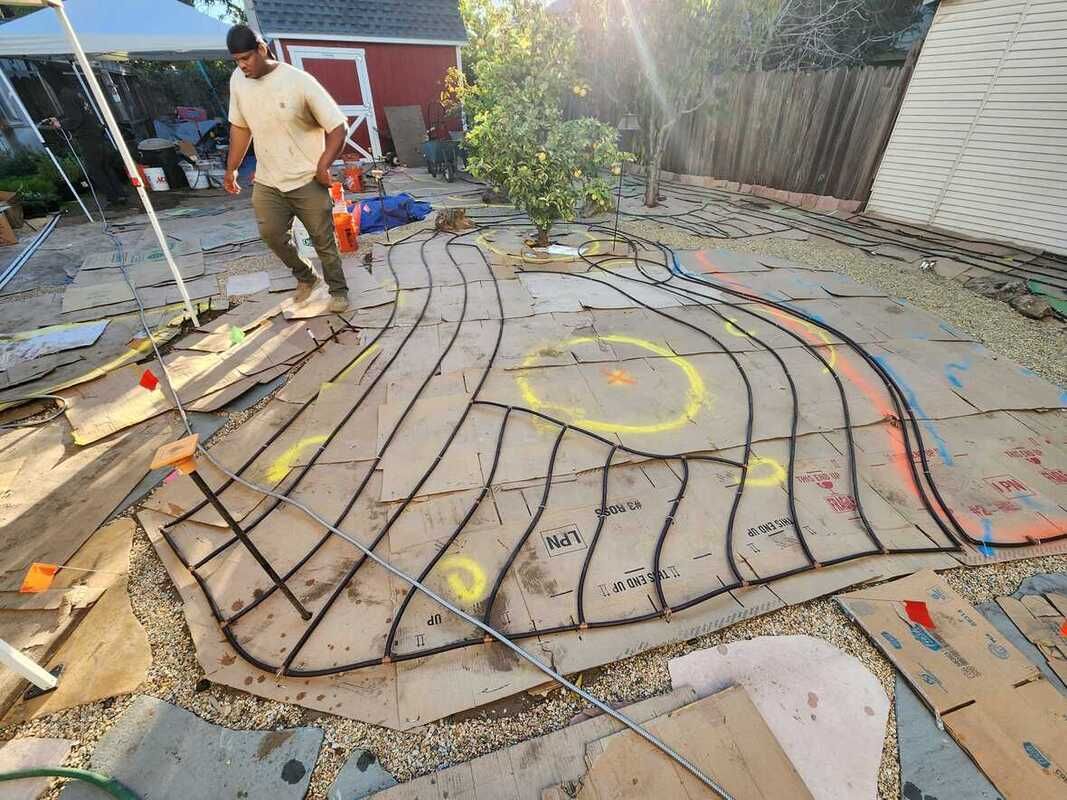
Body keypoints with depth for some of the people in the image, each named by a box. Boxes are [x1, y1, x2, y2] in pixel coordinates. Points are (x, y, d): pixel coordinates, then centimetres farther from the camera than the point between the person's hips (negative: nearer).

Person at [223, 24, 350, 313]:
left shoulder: (300, 81, -14)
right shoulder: (238, 81, 3)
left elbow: (337, 126, -11)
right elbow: (240, 126, 14)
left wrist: (323, 165, -19)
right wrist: (232, 167, 16)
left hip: (307, 181, -5)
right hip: (266, 181, 5)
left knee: (323, 240, 1)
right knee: (272, 235, 7)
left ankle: (338, 290, 19)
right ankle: (305, 277, 31)